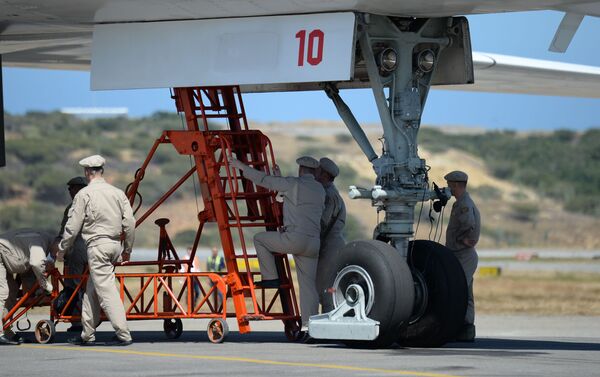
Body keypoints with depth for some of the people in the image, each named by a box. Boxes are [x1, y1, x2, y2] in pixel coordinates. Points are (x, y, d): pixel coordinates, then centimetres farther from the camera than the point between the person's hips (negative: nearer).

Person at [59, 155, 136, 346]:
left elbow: (73, 226, -5)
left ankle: (123, 334, -15)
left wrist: (63, 247, 9)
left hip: (97, 245, -7)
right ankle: (87, 334, 19)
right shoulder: (117, 193, 8)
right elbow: (129, 222, 6)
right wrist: (127, 249, 17)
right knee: (92, 289, 16)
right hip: (114, 243, 7)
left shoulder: (84, 194, -7)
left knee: (106, 289, -7)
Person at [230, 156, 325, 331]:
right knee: (308, 284, 8)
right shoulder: (319, 189, 17)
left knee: (259, 239, 15)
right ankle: (310, 322, 3)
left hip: (295, 238, -6)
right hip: (313, 242, 6)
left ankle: (270, 277, 10)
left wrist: (242, 166, 13)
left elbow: (263, 180, 3)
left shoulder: (293, 184, -2)